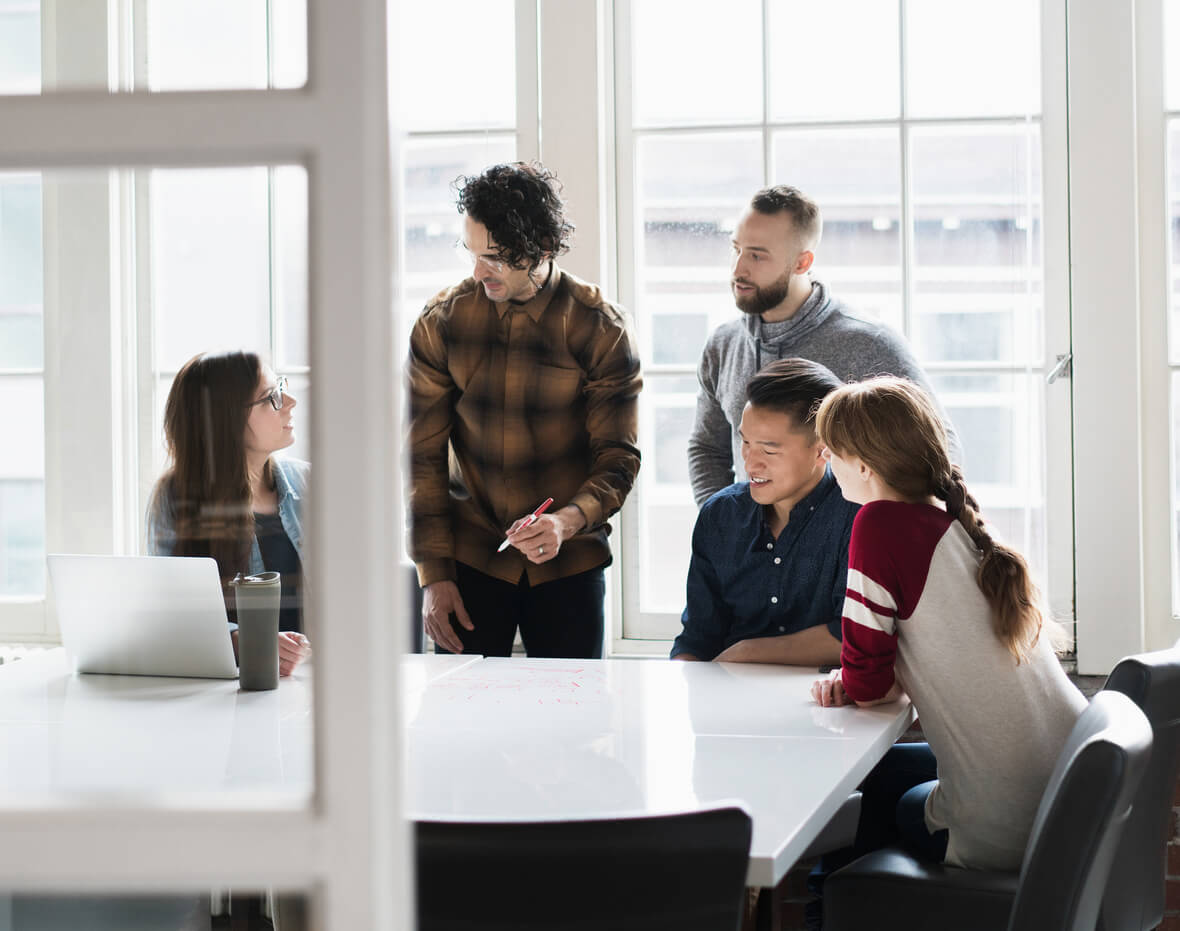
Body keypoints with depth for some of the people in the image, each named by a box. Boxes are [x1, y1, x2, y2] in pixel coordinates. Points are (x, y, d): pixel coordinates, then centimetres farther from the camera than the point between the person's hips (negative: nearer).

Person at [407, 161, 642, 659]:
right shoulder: (440, 323, -2)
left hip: (569, 561, -1)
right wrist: (433, 574, -5)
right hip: (470, 557, 1)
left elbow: (618, 460, -6)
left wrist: (566, 522, -27)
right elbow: (423, 457, 1)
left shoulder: (602, 329, -7)